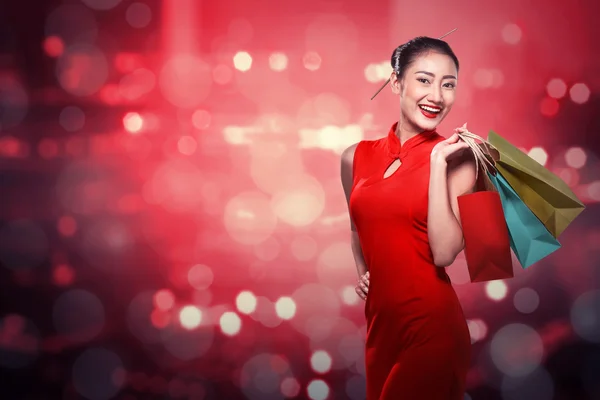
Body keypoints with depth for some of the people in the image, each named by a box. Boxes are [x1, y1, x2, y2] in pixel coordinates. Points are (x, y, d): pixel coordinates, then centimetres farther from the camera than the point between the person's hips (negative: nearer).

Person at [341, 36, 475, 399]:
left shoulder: (457, 158, -7)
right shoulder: (356, 157, 4)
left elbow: (444, 253, -20)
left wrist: (438, 164, -19)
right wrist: (362, 271, 7)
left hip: (431, 326, -4)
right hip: (379, 321, 4)